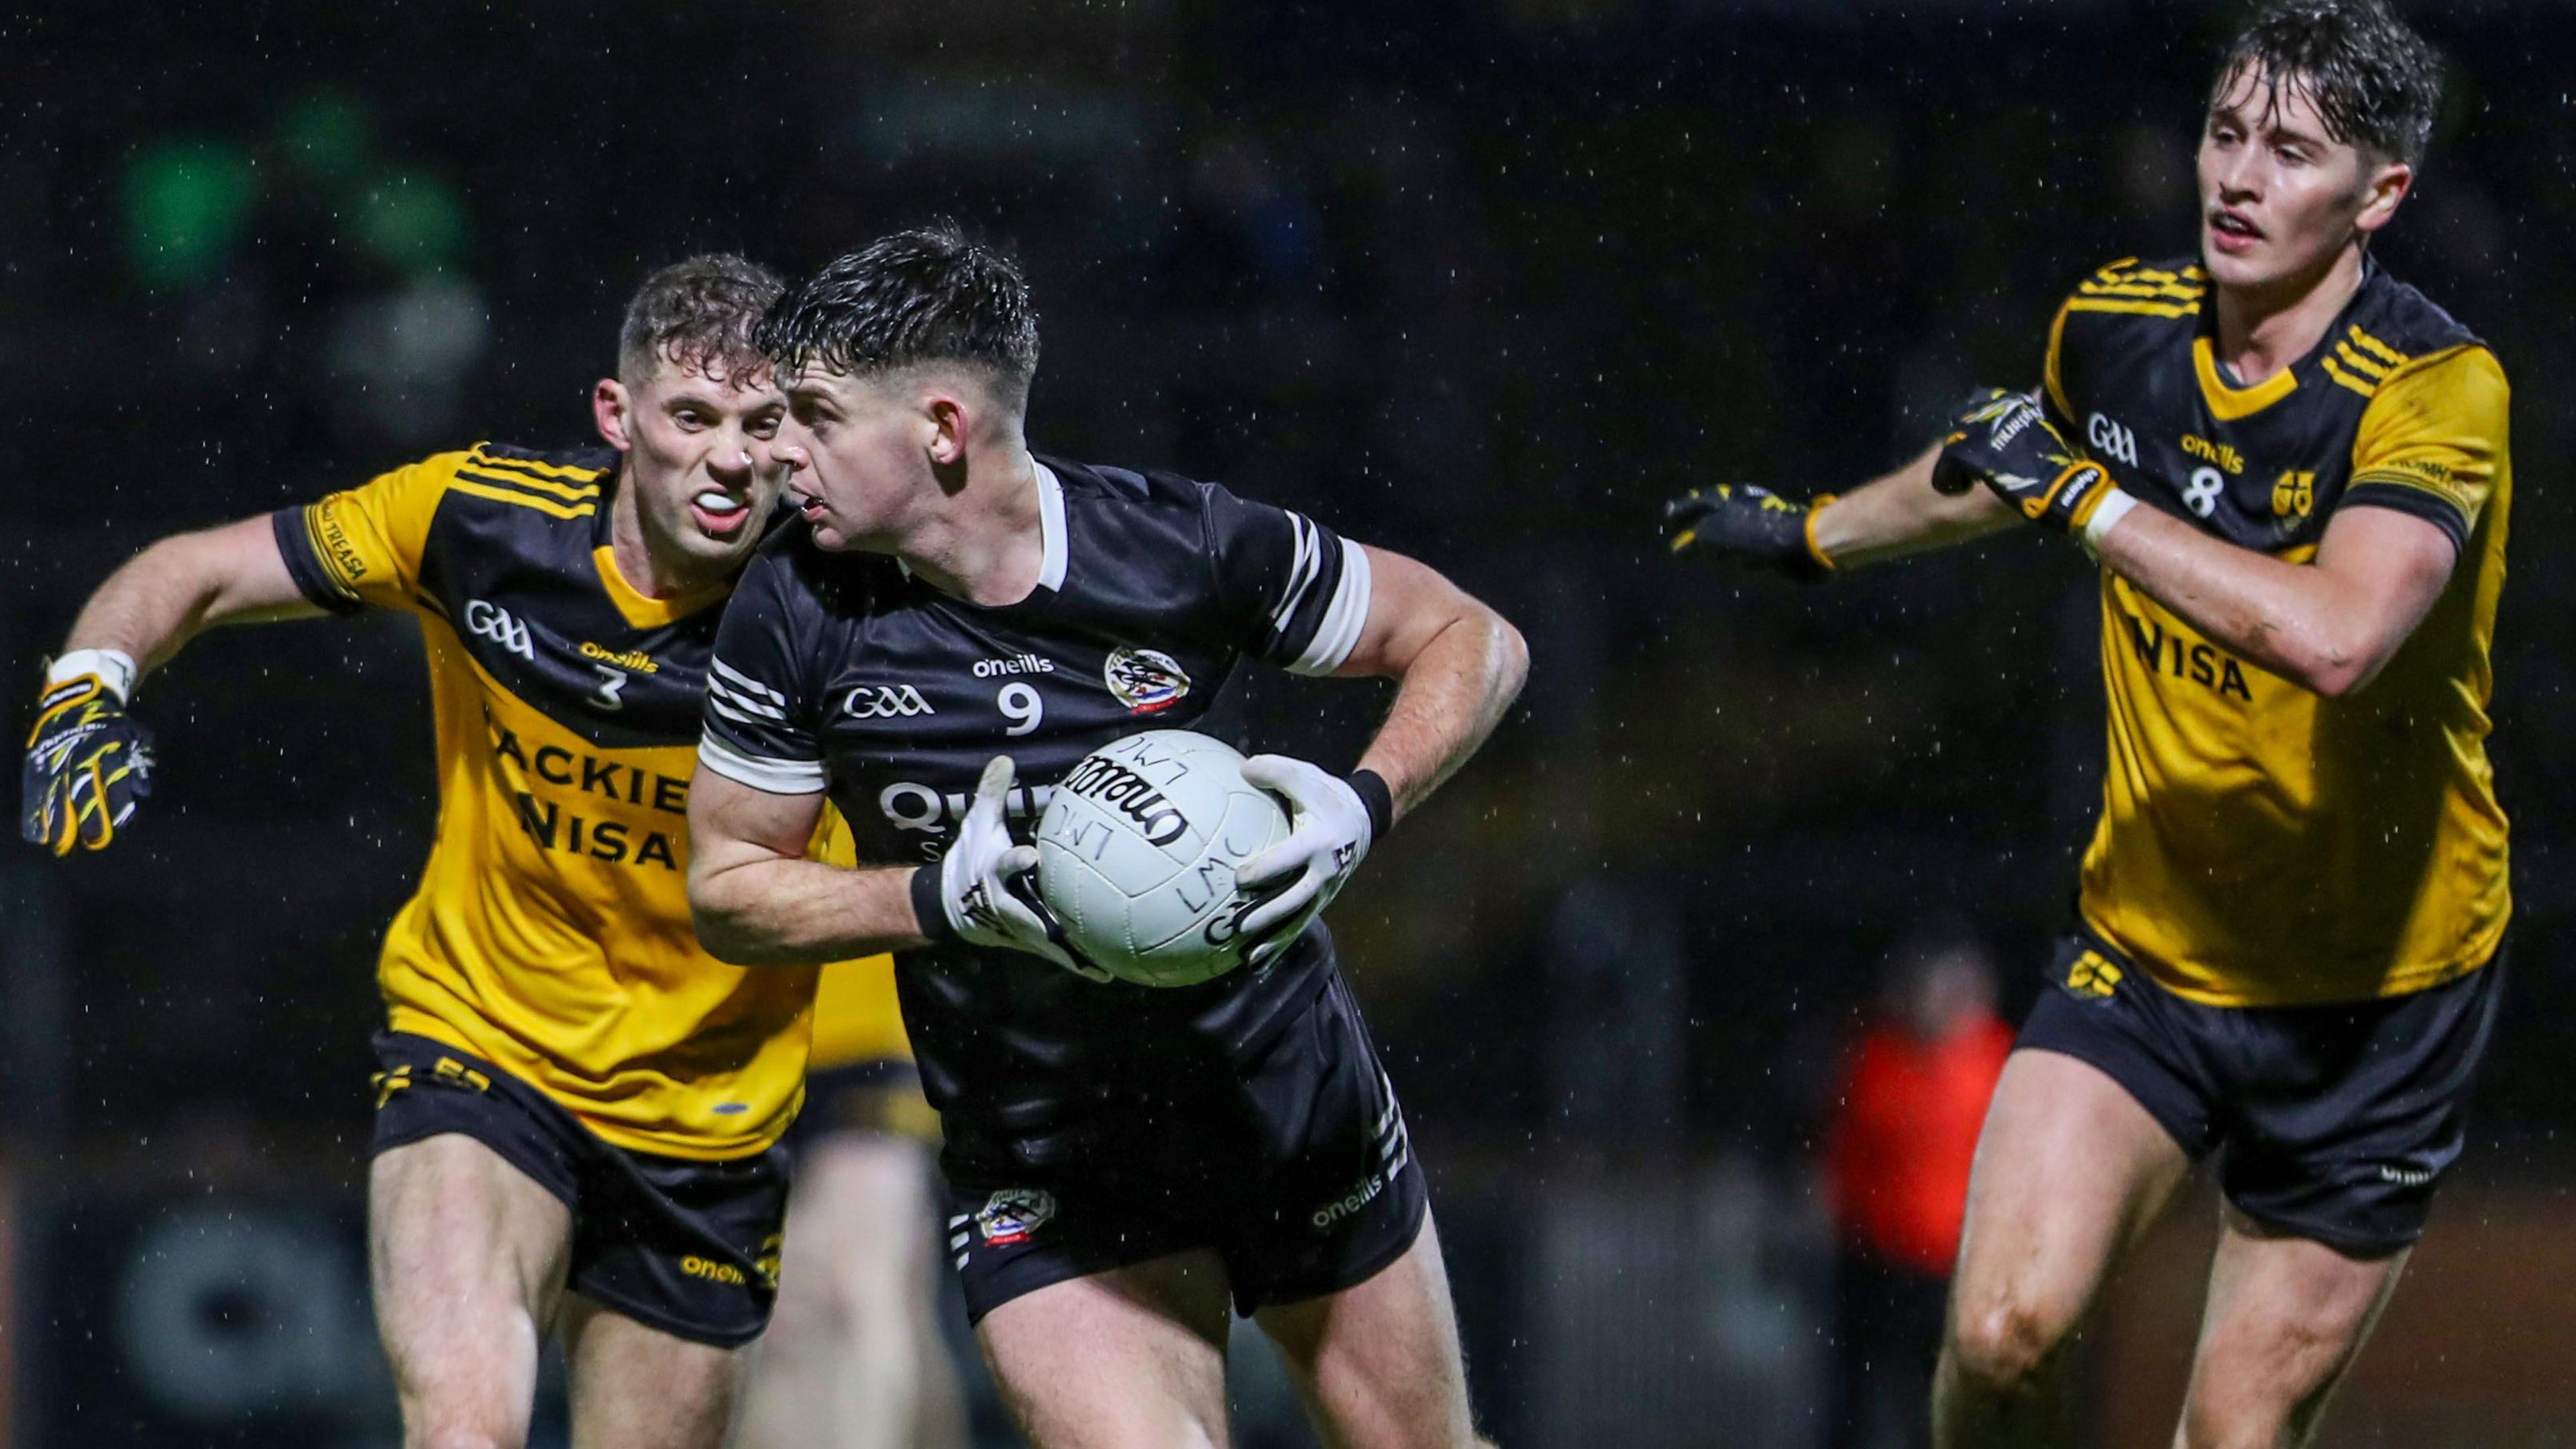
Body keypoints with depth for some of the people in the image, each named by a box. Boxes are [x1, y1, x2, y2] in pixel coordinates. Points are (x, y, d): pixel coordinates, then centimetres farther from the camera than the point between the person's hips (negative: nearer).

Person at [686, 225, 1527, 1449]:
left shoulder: (1185, 545, -16)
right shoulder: (793, 616, -12)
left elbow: (1472, 641, -3)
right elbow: (726, 889, -2)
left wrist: (1364, 805, -23)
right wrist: (943, 897, -20)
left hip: (1292, 1098, 0)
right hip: (1033, 1157, 0)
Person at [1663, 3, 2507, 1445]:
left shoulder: (2440, 389, -20)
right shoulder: (2116, 326, -2)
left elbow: (2337, 637, -39)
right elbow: (1998, 473, 24)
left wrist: (2082, 494, -31)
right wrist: (1818, 529, 40)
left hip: (2375, 993, -4)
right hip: (2146, 940, 4)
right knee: (2007, 1328, -17)